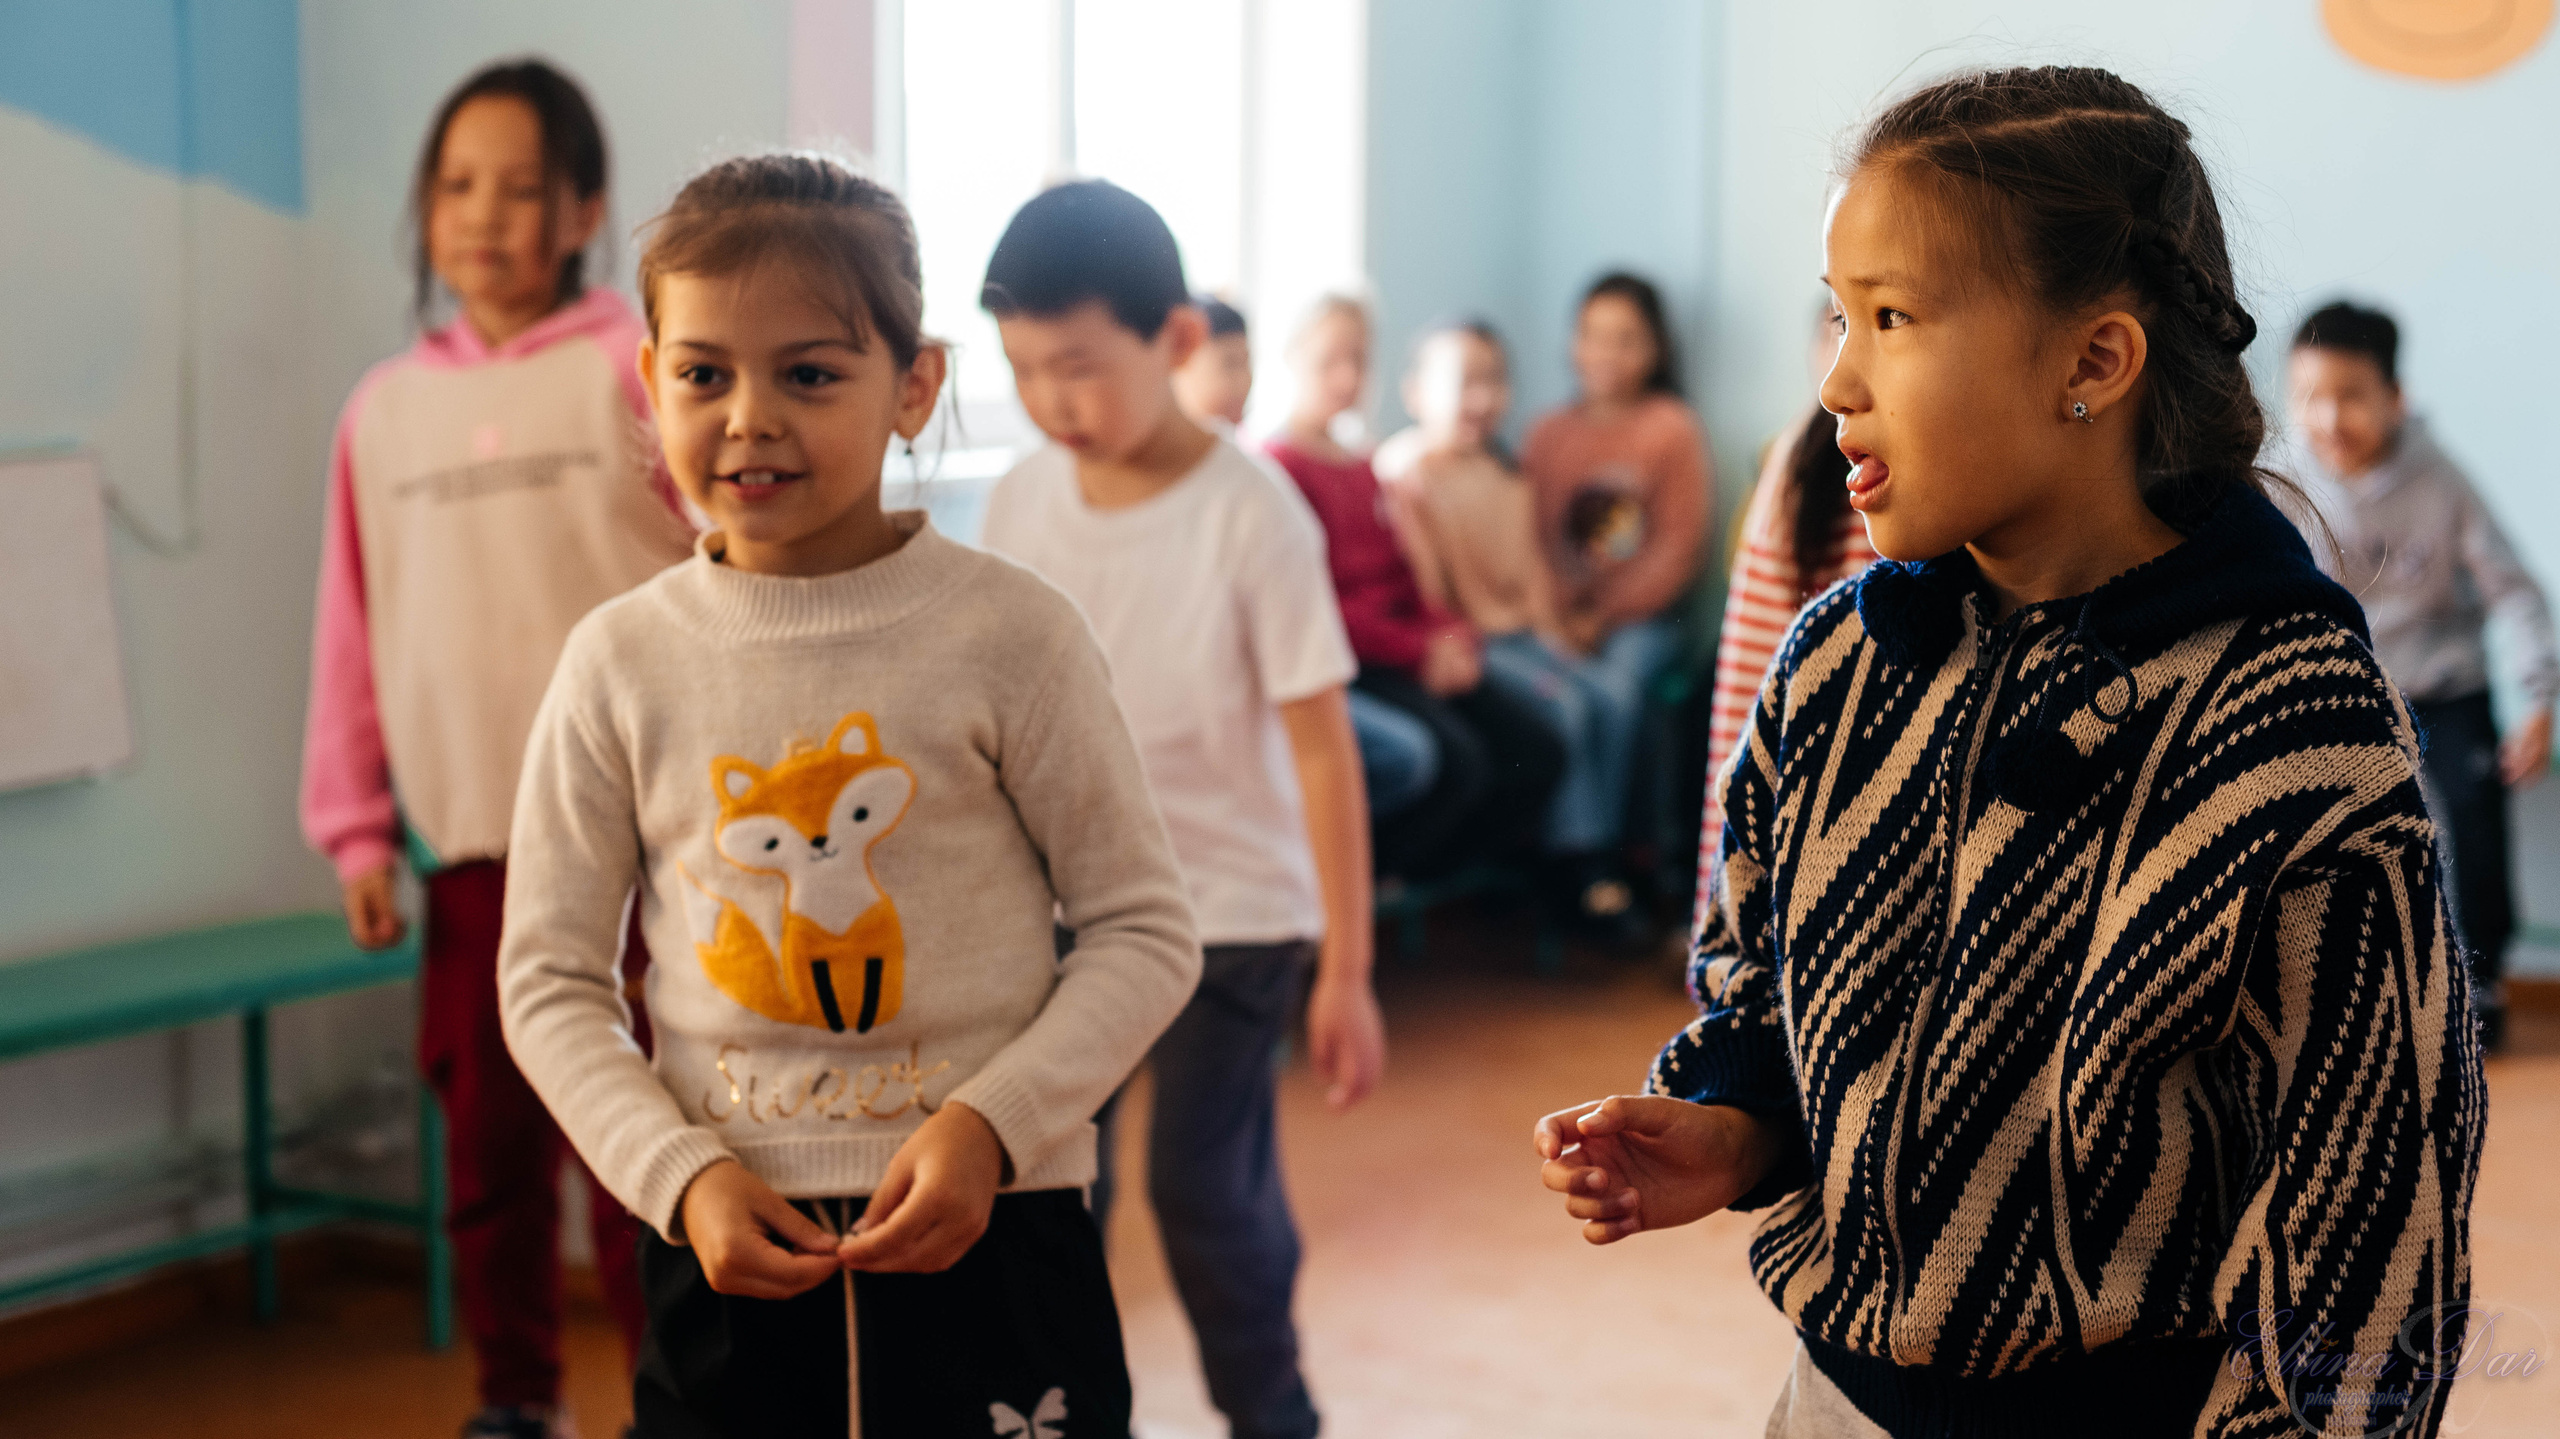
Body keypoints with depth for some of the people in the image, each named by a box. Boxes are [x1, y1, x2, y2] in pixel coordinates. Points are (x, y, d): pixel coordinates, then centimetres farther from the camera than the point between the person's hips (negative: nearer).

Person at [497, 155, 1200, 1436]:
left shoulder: (1009, 632, -6)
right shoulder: (623, 660, -1)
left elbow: (1144, 930, -2)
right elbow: (550, 977, 4)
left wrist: (989, 1122, -14)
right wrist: (683, 1173, -9)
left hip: (989, 1229, -1)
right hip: (731, 1248, 2)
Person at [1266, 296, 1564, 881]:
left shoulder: (1365, 471, 24)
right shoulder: (1280, 465, -7)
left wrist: (1454, 638, 0)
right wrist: (1417, 652, -14)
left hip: (1416, 655, 9)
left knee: (1538, 751, -6)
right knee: (1457, 758, -28)